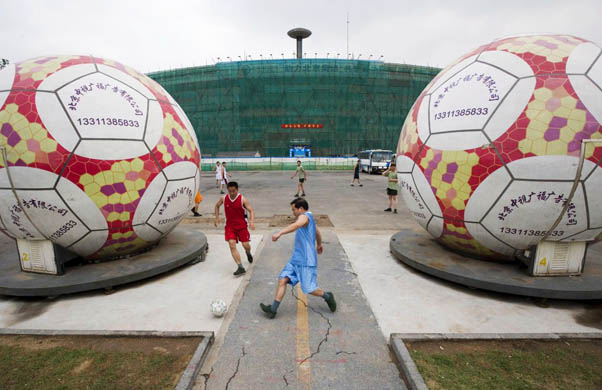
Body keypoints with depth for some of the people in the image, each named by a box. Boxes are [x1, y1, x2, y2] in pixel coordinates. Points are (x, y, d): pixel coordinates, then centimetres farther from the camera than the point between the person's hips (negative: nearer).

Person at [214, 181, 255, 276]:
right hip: (230, 226, 2)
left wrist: (252, 222, -31)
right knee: (232, 244, -14)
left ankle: (248, 253, 40)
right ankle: (240, 267, -13)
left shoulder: (243, 199, -13)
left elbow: (251, 211, -15)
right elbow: (217, 206, 17)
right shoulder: (223, 199, -3)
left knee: (246, 245, 0)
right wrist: (217, 218, 10)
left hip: (242, 225, -2)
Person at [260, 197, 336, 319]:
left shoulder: (305, 216, -11)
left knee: (309, 289, -2)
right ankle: (273, 309, -2)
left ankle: (328, 297, 24)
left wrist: (280, 233, -48)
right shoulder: (310, 219, 20)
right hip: (296, 259, 9)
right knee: (282, 279, -3)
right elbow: (318, 233, 36)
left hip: (307, 260, -9)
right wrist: (319, 245, 54)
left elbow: (296, 225, -35)